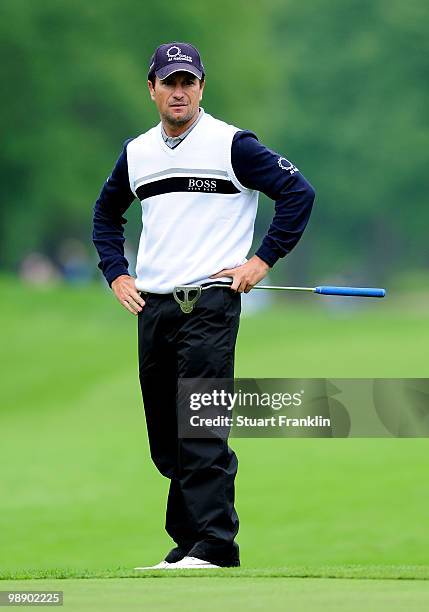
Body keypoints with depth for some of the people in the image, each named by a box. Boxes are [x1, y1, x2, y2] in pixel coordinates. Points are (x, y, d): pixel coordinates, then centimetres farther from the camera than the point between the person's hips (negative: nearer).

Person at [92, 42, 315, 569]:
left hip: (211, 301, -6)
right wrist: (116, 274, 17)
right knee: (165, 439, 7)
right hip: (150, 307, 6)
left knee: (200, 428, -15)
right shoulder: (136, 152, 14)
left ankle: (213, 544, -16)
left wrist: (262, 260, -7)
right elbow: (106, 211, 30)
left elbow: (298, 192, -4)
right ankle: (188, 542, 15)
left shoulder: (232, 144, -3)